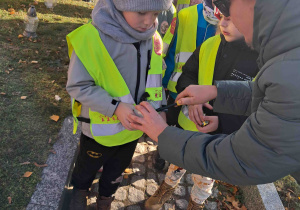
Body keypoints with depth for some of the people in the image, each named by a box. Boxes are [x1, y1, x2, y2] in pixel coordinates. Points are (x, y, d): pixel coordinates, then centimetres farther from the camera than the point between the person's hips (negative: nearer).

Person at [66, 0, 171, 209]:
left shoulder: (152, 39, -11)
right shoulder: (91, 37, -27)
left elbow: (156, 78, 2)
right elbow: (78, 86, -23)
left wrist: (159, 108, -10)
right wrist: (115, 107, -32)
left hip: (133, 128, 4)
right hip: (101, 128, -4)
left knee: (117, 169, 29)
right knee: (88, 166, 26)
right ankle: (80, 189, 60)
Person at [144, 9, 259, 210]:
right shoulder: (209, 45, -11)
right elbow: (187, 75, 2)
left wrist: (223, 123, -28)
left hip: (220, 140, -2)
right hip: (188, 127, 3)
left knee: (204, 179, 24)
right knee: (177, 163, 28)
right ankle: (168, 188, 60)